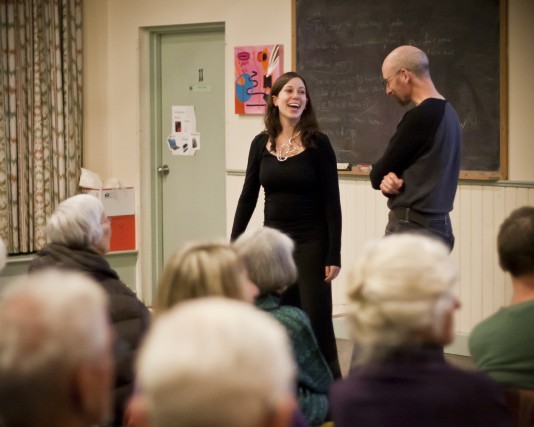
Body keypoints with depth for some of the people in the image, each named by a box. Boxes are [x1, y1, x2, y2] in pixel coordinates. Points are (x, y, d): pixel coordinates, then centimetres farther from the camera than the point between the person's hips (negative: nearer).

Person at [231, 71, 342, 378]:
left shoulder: (317, 143, -6)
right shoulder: (261, 144, 4)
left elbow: (332, 202, -7)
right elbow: (248, 197, 9)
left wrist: (334, 255, -11)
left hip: (311, 243, -4)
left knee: (317, 323, -4)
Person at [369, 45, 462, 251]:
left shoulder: (420, 117, -16)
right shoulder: (448, 113, 13)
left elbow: (377, 176, -10)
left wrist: (387, 178, 11)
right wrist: (393, 179, -5)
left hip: (412, 228, -9)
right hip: (438, 225, 9)